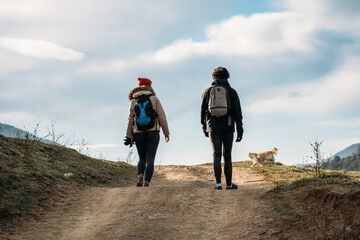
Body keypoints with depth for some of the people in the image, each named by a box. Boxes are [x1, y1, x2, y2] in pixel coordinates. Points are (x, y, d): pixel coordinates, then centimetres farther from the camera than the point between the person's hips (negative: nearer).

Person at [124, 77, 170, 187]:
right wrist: (166, 133, 6)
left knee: (142, 159, 14)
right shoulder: (154, 98, 1)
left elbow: (130, 119, 5)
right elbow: (162, 116, 0)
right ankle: (147, 182, -16)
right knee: (150, 159, -2)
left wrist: (129, 136, 9)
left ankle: (140, 176, -12)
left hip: (138, 133, 2)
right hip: (153, 132, -2)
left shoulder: (133, 101, 7)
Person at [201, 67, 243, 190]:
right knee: (227, 156, 9)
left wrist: (204, 127, 20)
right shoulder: (232, 92, 3)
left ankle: (218, 183, -15)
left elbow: (203, 111, 9)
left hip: (213, 128, 0)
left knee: (216, 155, -3)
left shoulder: (208, 91, 6)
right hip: (228, 128, 0)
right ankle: (229, 183, 13)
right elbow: (238, 112, -2)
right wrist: (240, 130, 0)